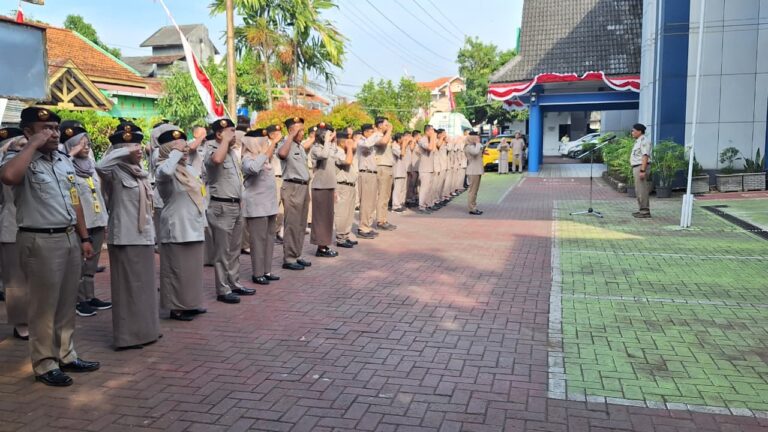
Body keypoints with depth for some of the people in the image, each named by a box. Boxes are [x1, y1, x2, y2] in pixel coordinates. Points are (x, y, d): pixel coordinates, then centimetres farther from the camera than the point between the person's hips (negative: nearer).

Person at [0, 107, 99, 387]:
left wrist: (84, 237, 13)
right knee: (44, 305, 2)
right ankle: (45, 364, 13)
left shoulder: (65, 161, 13)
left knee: (67, 303, 14)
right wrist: (33, 145, -20)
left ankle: (67, 356, 26)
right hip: (40, 241, -7)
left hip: (70, 238, 7)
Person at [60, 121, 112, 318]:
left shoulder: (91, 165, 15)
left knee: (92, 262, 13)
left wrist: (106, 216, 18)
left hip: (97, 220, 7)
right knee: (79, 262, 1)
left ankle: (89, 296, 21)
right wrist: (72, 154, -24)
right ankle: (79, 300, 9)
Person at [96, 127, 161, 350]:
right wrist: (124, 151, -23)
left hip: (144, 236, 8)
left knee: (144, 285, 14)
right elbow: (100, 166, -34)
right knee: (127, 286, -2)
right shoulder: (116, 172, -10)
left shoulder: (141, 173, 14)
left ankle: (144, 329, 24)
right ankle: (126, 336, 5)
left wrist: (152, 233, 20)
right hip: (126, 237, -8)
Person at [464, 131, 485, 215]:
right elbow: (475, 152, -33)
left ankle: (474, 208, 17)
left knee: (475, 190, 12)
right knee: (473, 190, -8)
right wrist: (478, 143, -18)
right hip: (473, 172, -10)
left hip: (477, 171, 10)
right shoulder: (469, 147, -14)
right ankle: (472, 209, -5)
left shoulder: (474, 146, 18)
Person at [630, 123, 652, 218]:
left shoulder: (644, 141, -13)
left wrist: (642, 170, -26)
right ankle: (641, 210, 21)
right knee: (639, 190, 14)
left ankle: (645, 212, -6)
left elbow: (645, 156, -21)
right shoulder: (638, 141, 19)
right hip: (637, 167, 11)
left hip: (641, 167, -11)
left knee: (642, 190, -9)